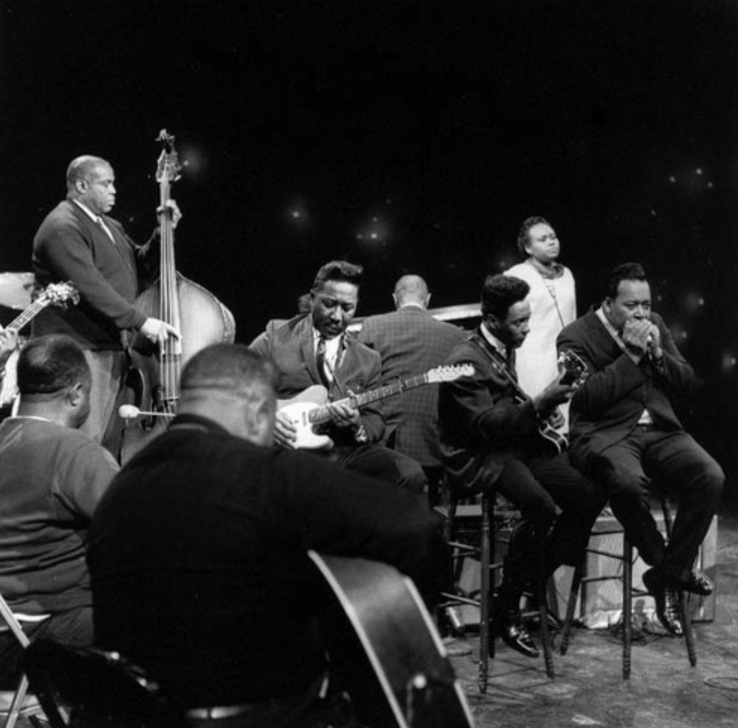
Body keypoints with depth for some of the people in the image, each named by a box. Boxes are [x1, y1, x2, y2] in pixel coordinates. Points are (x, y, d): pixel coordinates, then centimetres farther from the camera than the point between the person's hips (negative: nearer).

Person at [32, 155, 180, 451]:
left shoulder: (109, 226, 20)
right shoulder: (63, 228, -11)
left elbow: (140, 269, 21)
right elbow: (90, 287, -21)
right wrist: (140, 321, -23)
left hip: (113, 348, 9)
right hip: (79, 351, -9)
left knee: (111, 445, 8)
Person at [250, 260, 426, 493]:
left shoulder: (367, 360, 16)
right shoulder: (276, 336, 7)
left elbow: (375, 420, 16)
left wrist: (357, 427, -9)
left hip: (344, 449, 4)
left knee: (410, 476, -20)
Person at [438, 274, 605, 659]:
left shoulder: (505, 349, 14)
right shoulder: (466, 361, -15)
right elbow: (483, 425, -22)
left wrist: (541, 407, 11)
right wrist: (537, 405, -27)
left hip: (516, 445, 9)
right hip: (479, 458, -9)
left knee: (590, 495, -11)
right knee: (540, 506, -34)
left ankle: (537, 580, 3)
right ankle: (506, 609, -17)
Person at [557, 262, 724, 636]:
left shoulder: (655, 325, 15)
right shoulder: (576, 337, -3)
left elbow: (688, 384, 13)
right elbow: (587, 398, -16)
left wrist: (657, 353, -5)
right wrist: (632, 354, -14)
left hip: (660, 430, 5)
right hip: (606, 434, -5)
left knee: (711, 477, -22)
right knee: (628, 482, -37)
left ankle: (668, 572, -7)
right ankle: (665, 564, -10)